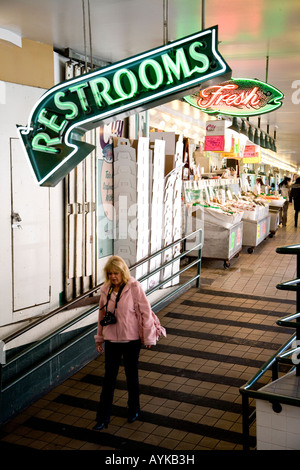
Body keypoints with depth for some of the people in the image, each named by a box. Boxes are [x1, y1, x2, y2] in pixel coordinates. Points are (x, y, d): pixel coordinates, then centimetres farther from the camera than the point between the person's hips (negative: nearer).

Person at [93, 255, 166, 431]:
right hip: (111, 340, 3)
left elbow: (146, 312, -11)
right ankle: (103, 418, 16)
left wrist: (148, 337, -9)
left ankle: (134, 410, 34)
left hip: (131, 340, -3)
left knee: (132, 377, 13)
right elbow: (102, 314, 10)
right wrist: (99, 338, 14)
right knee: (109, 378, 7)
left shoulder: (134, 287, -14)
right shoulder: (106, 290, 0)